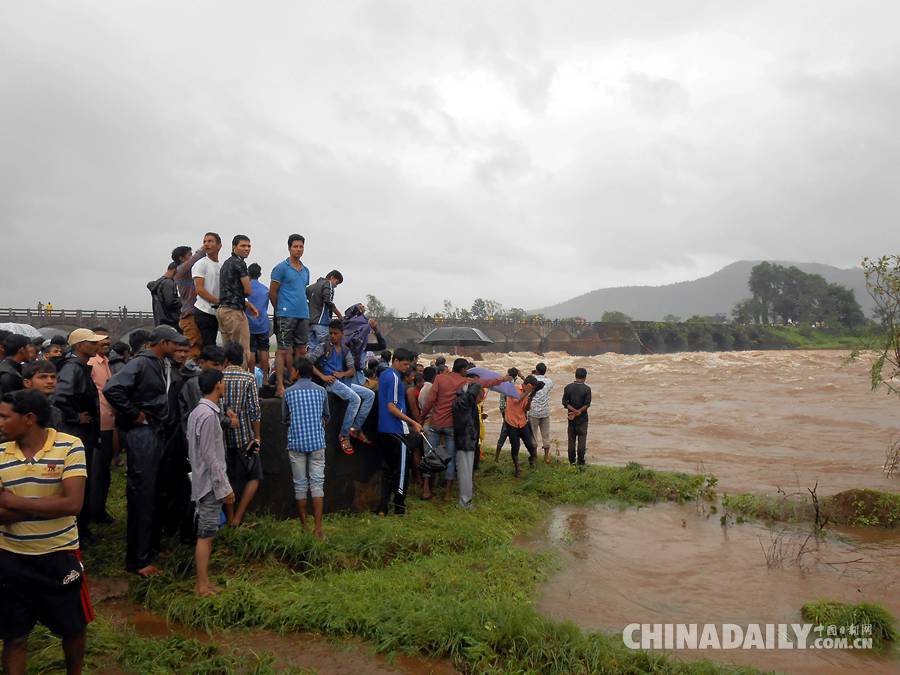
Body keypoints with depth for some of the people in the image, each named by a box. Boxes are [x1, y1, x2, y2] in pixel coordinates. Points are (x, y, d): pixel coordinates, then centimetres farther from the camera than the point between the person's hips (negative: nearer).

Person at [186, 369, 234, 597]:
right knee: (206, 535, -3)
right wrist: (224, 488, -17)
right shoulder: (209, 415, -20)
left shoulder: (197, 411, 10)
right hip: (211, 484, -10)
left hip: (203, 481, 10)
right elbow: (210, 457, -21)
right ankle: (202, 585, 4)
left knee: (206, 533, 14)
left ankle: (203, 580, 21)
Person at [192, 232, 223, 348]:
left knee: (211, 345, 10)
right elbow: (199, 289, -13)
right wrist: (219, 301, -18)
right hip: (203, 312, -7)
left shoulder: (222, 266, 16)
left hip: (215, 312, 7)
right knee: (208, 347, -11)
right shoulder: (201, 264, -5)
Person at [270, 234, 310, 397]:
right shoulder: (281, 268, -3)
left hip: (303, 315, 7)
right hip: (286, 315, -7)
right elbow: (272, 293, -1)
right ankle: (280, 386, -1)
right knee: (283, 350, -5)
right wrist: (281, 310, 6)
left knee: (301, 350, 8)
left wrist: (304, 309, 16)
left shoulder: (306, 270, 17)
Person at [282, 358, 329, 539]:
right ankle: (317, 528, -6)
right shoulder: (321, 391, 3)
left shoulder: (289, 392, 0)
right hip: (317, 442, 1)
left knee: (300, 484, 8)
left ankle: (304, 526, 16)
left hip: (296, 442, 0)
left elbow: (284, 418, 9)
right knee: (317, 483, 0)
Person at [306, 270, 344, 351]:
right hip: (321, 321, -8)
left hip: (310, 322, 8)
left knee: (312, 348, 6)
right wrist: (341, 317, -10)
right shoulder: (328, 284, -1)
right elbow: (329, 302, -13)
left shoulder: (312, 286, 23)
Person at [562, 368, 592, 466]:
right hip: (582, 418, -2)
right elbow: (587, 404, -15)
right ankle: (581, 462, 9)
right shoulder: (586, 389, -12)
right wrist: (578, 412, -12)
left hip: (571, 418, 3)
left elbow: (565, 402, -8)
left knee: (571, 439, 12)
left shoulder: (568, 387, -4)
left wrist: (574, 411, -13)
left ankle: (572, 460, 18)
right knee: (582, 439, 6)